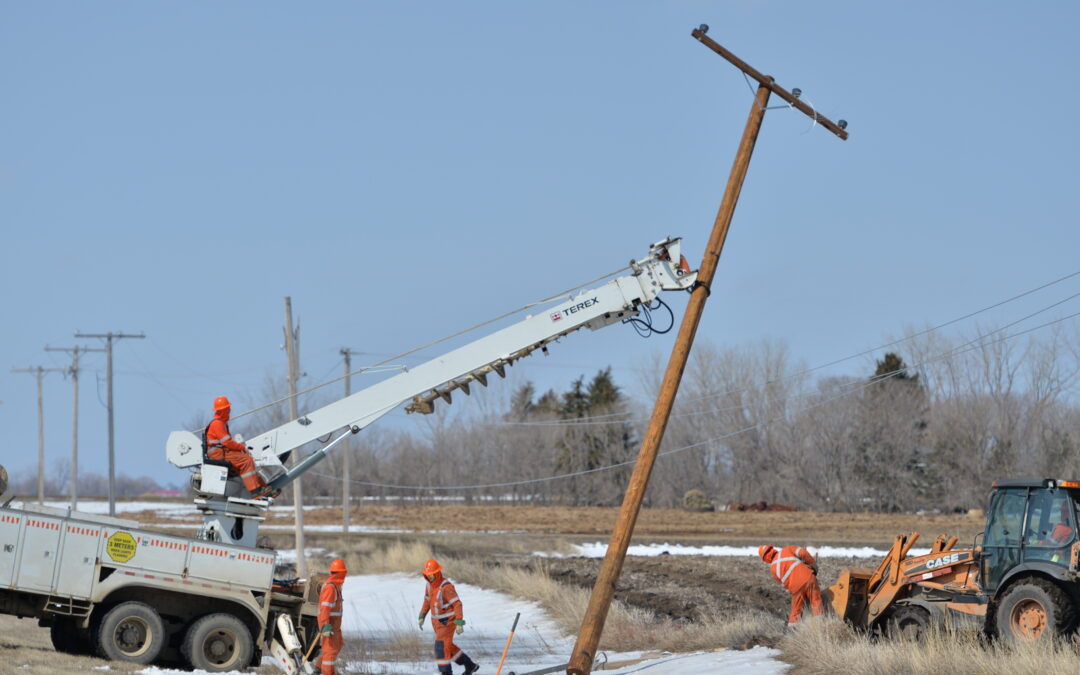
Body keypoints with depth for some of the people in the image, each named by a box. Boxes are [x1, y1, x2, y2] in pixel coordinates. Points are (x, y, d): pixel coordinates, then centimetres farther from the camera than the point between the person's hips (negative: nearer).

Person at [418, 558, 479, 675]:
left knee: (441, 646, -13)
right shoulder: (430, 584, 2)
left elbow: (457, 604, -23)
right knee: (448, 646, 17)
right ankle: (470, 665, 30)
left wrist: (459, 623, -27)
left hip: (448, 620, -9)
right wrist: (422, 617, 14)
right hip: (437, 620, 9)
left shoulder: (446, 587, -23)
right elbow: (427, 600, 18)